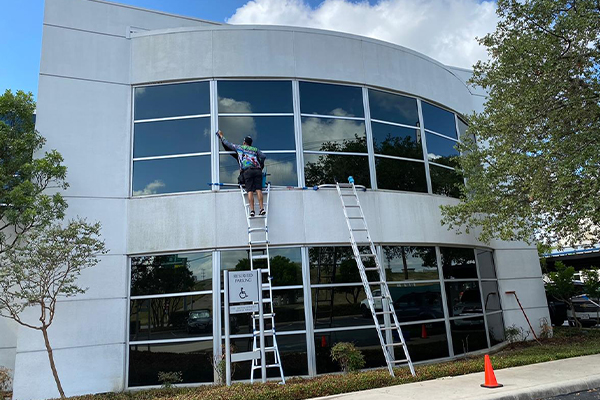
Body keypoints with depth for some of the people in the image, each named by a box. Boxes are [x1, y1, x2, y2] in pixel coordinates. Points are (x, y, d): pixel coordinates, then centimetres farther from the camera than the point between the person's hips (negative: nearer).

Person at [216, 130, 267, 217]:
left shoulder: (239, 147, 21)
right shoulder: (255, 149, 25)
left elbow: (228, 144, 31)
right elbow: (263, 156, 11)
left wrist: (221, 136, 47)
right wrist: (260, 166, 26)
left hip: (247, 170, -2)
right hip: (257, 170, 2)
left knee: (250, 191, -6)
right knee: (258, 189, -3)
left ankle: (252, 210, -13)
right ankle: (262, 208, -12)